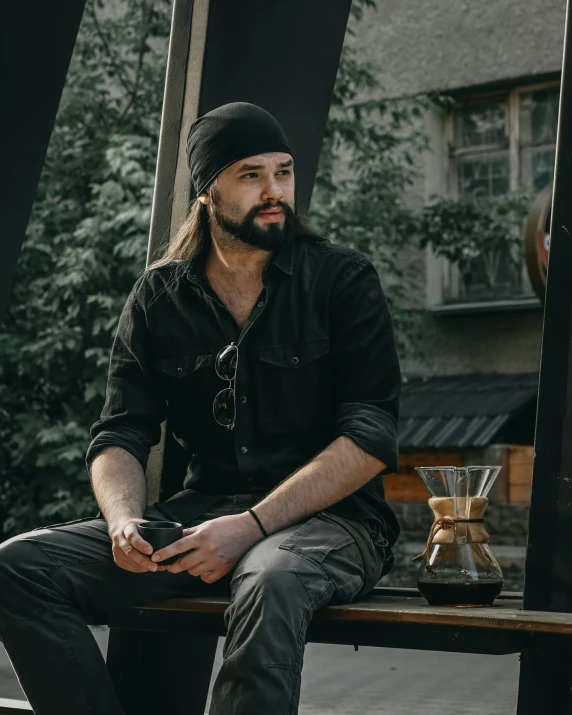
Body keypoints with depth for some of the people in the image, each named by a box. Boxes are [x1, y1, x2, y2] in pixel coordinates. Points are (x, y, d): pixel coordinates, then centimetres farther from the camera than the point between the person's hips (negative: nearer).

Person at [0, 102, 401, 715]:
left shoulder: (342, 280, 0)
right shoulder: (158, 295, 10)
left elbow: (370, 436, -9)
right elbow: (119, 434, 7)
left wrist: (251, 525, -21)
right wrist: (124, 520, -17)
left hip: (325, 517, -4)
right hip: (202, 513, 4)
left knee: (271, 582, -40)